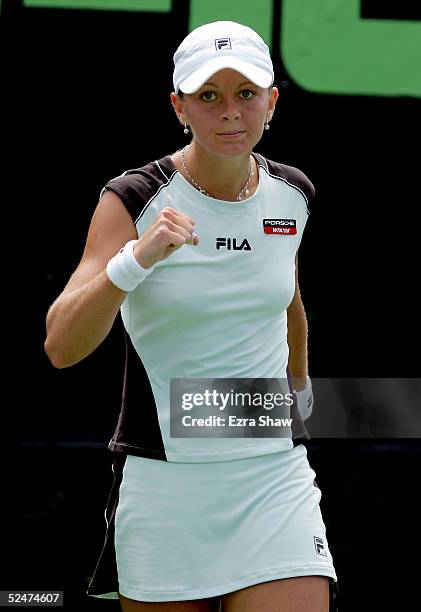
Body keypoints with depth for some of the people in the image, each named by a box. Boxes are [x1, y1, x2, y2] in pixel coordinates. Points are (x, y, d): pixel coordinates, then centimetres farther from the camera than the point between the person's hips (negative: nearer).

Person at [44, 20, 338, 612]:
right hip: (161, 474, -3)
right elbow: (61, 346, -21)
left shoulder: (292, 194, 3)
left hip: (274, 479, 3)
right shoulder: (133, 201, -10)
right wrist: (137, 258, -35)